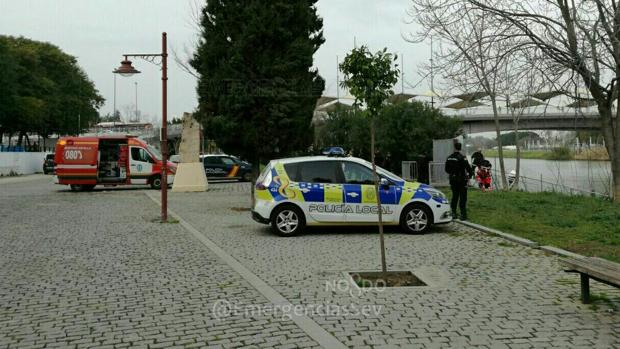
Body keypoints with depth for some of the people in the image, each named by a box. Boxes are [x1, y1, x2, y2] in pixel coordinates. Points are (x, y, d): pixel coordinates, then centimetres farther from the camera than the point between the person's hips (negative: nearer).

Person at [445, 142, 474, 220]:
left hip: (453, 180, 6)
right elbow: (469, 168, -17)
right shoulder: (462, 157, -15)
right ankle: (463, 215, -1)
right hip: (461, 180, -6)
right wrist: (470, 175, 1)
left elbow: (446, 170, 12)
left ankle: (453, 213, 17)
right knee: (463, 198, -1)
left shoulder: (449, 158, 5)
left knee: (454, 196, 16)